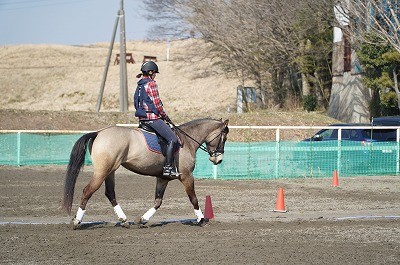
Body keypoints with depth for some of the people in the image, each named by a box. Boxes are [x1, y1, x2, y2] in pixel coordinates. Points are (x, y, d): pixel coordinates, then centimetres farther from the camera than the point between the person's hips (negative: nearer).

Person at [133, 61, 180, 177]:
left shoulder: (140, 85, 17)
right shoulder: (151, 84, -10)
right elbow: (157, 103, -13)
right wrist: (165, 117, 2)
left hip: (142, 118, 10)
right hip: (152, 118, -10)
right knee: (173, 139, -13)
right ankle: (168, 167, -20)